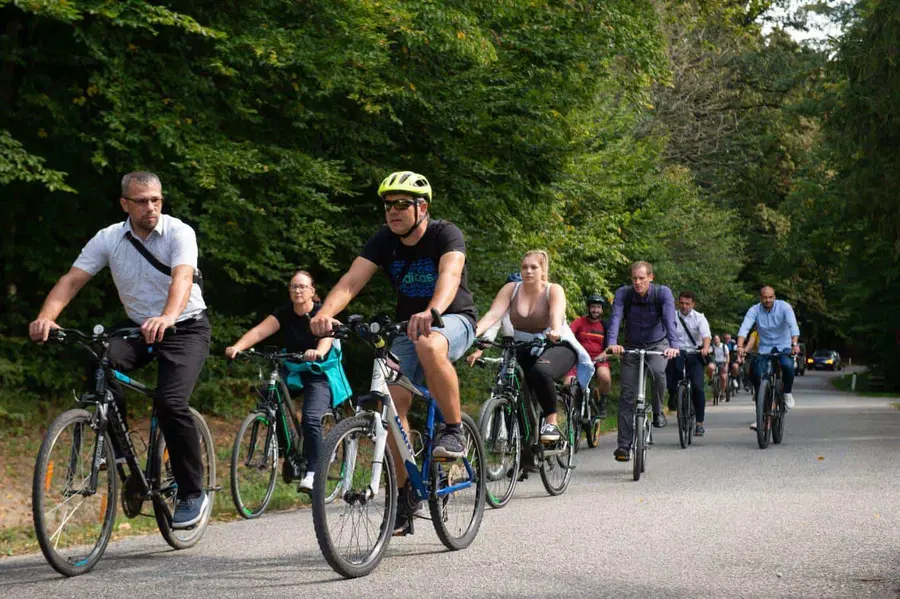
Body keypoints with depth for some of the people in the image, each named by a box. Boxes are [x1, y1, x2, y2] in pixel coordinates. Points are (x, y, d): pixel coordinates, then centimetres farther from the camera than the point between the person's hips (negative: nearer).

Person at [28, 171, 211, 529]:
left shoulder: (179, 233, -16)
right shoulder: (109, 238, -5)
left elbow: (182, 278, -33)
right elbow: (71, 280, -13)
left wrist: (167, 318, -54)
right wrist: (45, 318, -33)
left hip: (185, 328, -4)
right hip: (137, 328, 4)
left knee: (170, 402, -24)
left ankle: (193, 494, -9)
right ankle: (115, 448, -11)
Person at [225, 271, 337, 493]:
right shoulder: (284, 313, -2)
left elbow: (327, 336, -31)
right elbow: (259, 331, -18)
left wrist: (318, 352, -54)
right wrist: (237, 346, -37)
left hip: (318, 375, -5)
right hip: (291, 371, 5)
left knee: (310, 419, -26)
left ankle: (312, 473, -20)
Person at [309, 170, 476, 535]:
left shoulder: (445, 235, -18)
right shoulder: (384, 241, -6)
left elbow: (450, 275, -38)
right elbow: (352, 280, -19)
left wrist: (431, 312, -59)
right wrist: (325, 313, -40)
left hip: (454, 320, -5)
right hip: (408, 326, 5)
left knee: (429, 345, -40)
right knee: (393, 401, -13)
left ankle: (454, 430, -21)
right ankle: (405, 494, -1)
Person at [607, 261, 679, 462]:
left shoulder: (663, 293, -18)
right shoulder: (623, 294, -15)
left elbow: (669, 319, -31)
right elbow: (616, 318, -28)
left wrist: (673, 345, -48)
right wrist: (612, 343, -46)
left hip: (657, 344, -1)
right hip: (632, 346, 1)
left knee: (658, 371, -34)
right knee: (627, 395, -6)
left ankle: (658, 412, -8)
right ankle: (623, 446, -2)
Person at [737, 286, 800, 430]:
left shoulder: (784, 307, -13)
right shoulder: (754, 310, -9)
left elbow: (793, 325, -27)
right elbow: (744, 328, -22)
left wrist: (794, 344, -44)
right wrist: (740, 346, -40)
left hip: (784, 347, -2)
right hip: (765, 348, 2)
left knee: (787, 365, -34)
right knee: (755, 373, -13)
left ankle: (787, 393, -2)